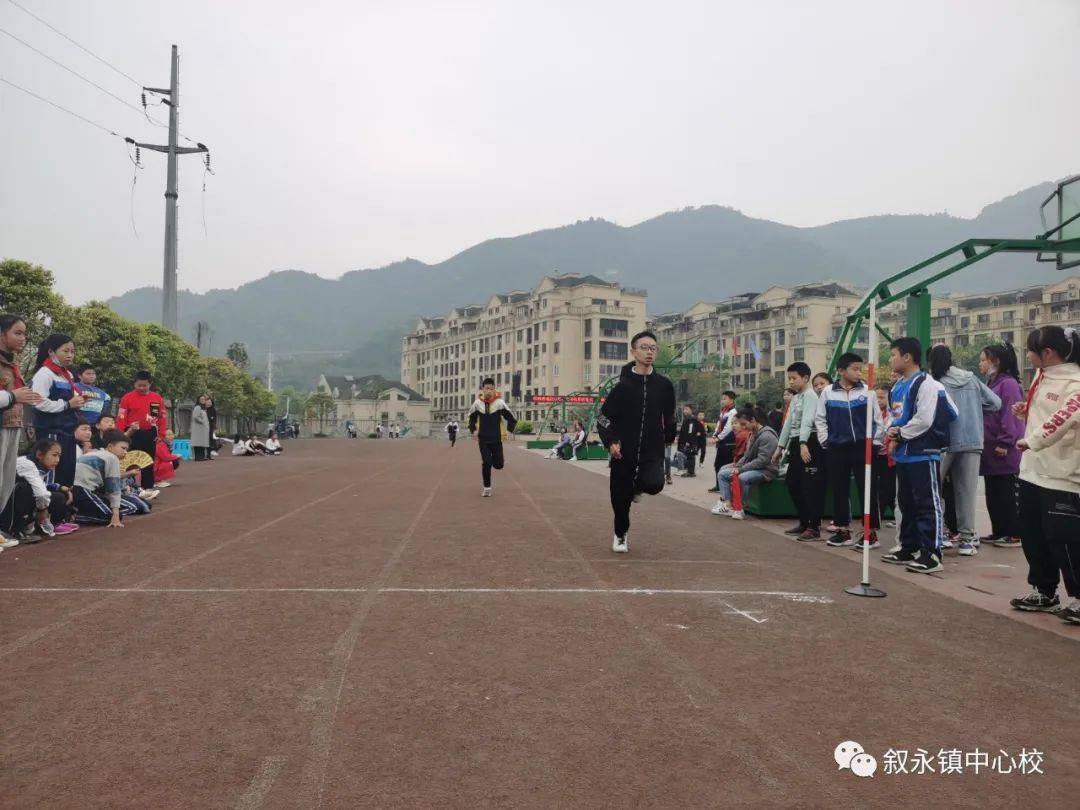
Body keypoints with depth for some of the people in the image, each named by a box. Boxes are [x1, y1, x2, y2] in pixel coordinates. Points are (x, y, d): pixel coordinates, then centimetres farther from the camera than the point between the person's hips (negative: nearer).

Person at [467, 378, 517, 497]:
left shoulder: (500, 403, -10)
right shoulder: (477, 403, -3)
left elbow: (512, 419, -2)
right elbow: (472, 418, 14)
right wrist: (473, 431, 4)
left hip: (496, 439, -1)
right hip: (483, 439, 1)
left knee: (498, 464, 0)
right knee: (486, 463, -6)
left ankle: (496, 460, 38)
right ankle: (487, 488, 7)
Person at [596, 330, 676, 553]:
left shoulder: (664, 385, 1)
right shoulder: (623, 385, -6)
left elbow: (669, 415, 17)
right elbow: (604, 417, -3)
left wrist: (669, 438, 22)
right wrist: (611, 441, -15)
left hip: (653, 452, 1)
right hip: (623, 452, -1)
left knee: (654, 484, -24)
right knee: (620, 497, 5)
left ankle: (637, 486, 14)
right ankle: (621, 535, 33)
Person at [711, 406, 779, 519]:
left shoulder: (767, 436, -18)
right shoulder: (752, 434, 12)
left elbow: (762, 460, -24)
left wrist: (741, 469, -22)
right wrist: (737, 465, -3)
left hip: (767, 470, -10)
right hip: (752, 466, 10)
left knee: (742, 478, -37)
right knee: (722, 473, 1)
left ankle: (739, 508, -21)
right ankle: (727, 505, -8)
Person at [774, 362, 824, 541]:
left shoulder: (810, 396, -9)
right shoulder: (795, 398, 19)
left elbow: (807, 420, -22)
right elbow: (788, 423, 23)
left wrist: (803, 444, -33)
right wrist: (780, 447, 23)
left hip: (809, 443, -10)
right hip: (796, 443, 10)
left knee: (811, 486, -8)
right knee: (792, 483, 12)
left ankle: (814, 528, -4)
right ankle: (804, 522, 23)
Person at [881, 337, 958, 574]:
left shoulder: (926, 384, -14)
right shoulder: (898, 387, 15)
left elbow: (923, 419, -21)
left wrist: (900, 434, -9)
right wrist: (893, 431, 3)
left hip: (923, 454, -10)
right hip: (903, 454, 10)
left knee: (928, 504, -5)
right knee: (906, 503, 16)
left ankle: (931, 554, -2)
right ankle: (908, 548, 26)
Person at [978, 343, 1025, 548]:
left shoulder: (1008, 384, -12)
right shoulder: (990, 384, 16)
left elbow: (1012, 415, -19)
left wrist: (1005, 442, -20)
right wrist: (982, 441, 17)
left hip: (1004, 453, -9)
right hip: (989, 451, 9)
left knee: (1008, 494, -2)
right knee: (993, 493, 12)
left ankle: (1015, 535, 4)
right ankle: (999, 532, 21)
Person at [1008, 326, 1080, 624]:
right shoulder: (1041, 378, 13)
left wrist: (1032, 441, -29)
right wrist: (1025, 411, 7)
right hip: (1032, 470, 9)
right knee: (1032, 535, 15)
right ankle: (1044, 592, 29)